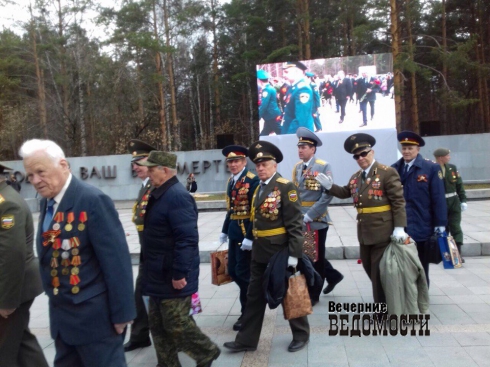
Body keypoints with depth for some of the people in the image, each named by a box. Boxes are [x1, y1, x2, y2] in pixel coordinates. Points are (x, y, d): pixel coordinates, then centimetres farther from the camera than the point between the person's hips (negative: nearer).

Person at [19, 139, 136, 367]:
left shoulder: (92, 200, -20)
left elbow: (116, 260, -20)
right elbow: (49, 255, 13)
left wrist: (121, 312, -17)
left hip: (94, 315, -8)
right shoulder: (47, 202, 7)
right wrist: (54, 296, 14)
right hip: (61, 313, 8)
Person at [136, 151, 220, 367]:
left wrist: (179, 274, -25)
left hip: (173, 277, -10)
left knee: (177, 324, 2)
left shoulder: (177, 196, -22)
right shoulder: (160, 194, 10)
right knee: (159, 326, 17)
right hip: (159, 276, 10)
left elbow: (187, 239, -27)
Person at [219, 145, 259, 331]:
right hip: (234, 233, 8)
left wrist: (249, 237, -22)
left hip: (246, 233, -8)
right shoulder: (231, 181, 11)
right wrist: (224, 231, 16)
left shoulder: (253, 181, -14)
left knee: (243, 272, 0)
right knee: (232, 271, 14)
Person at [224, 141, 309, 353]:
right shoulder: (258, 189, 11)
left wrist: (294, 254, -20)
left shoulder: (286, 187, -13)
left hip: (280, 252, -7)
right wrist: (252, 242, 13)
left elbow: (295, 224, -17)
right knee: (254, 296, 13)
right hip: (259, 253, 7)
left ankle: (301, 334, 30)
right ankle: (246, 340, 23)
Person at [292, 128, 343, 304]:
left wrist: (310, 215, -20)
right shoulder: (297, 167, 8)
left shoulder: (324, 167, -10)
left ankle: (313, 294, 20)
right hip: (300, 221, 6)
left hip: (317, 220, -6)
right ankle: (333, 275, 39)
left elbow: (328, 194, -17)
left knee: (316, 257, 6)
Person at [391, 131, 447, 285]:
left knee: (420, 269, 12)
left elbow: (438, 198, -6)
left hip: (421, 227, -2)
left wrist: (440, 224, -8)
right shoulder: (394, 169, 4)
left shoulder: (431, 168, -4)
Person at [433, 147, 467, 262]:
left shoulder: (452, 168, 6)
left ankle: (458, 253, 4)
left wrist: (463, 200, 4)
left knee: (456, 228, 2)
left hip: (454, 202, 4)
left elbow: (459, 185, 10)